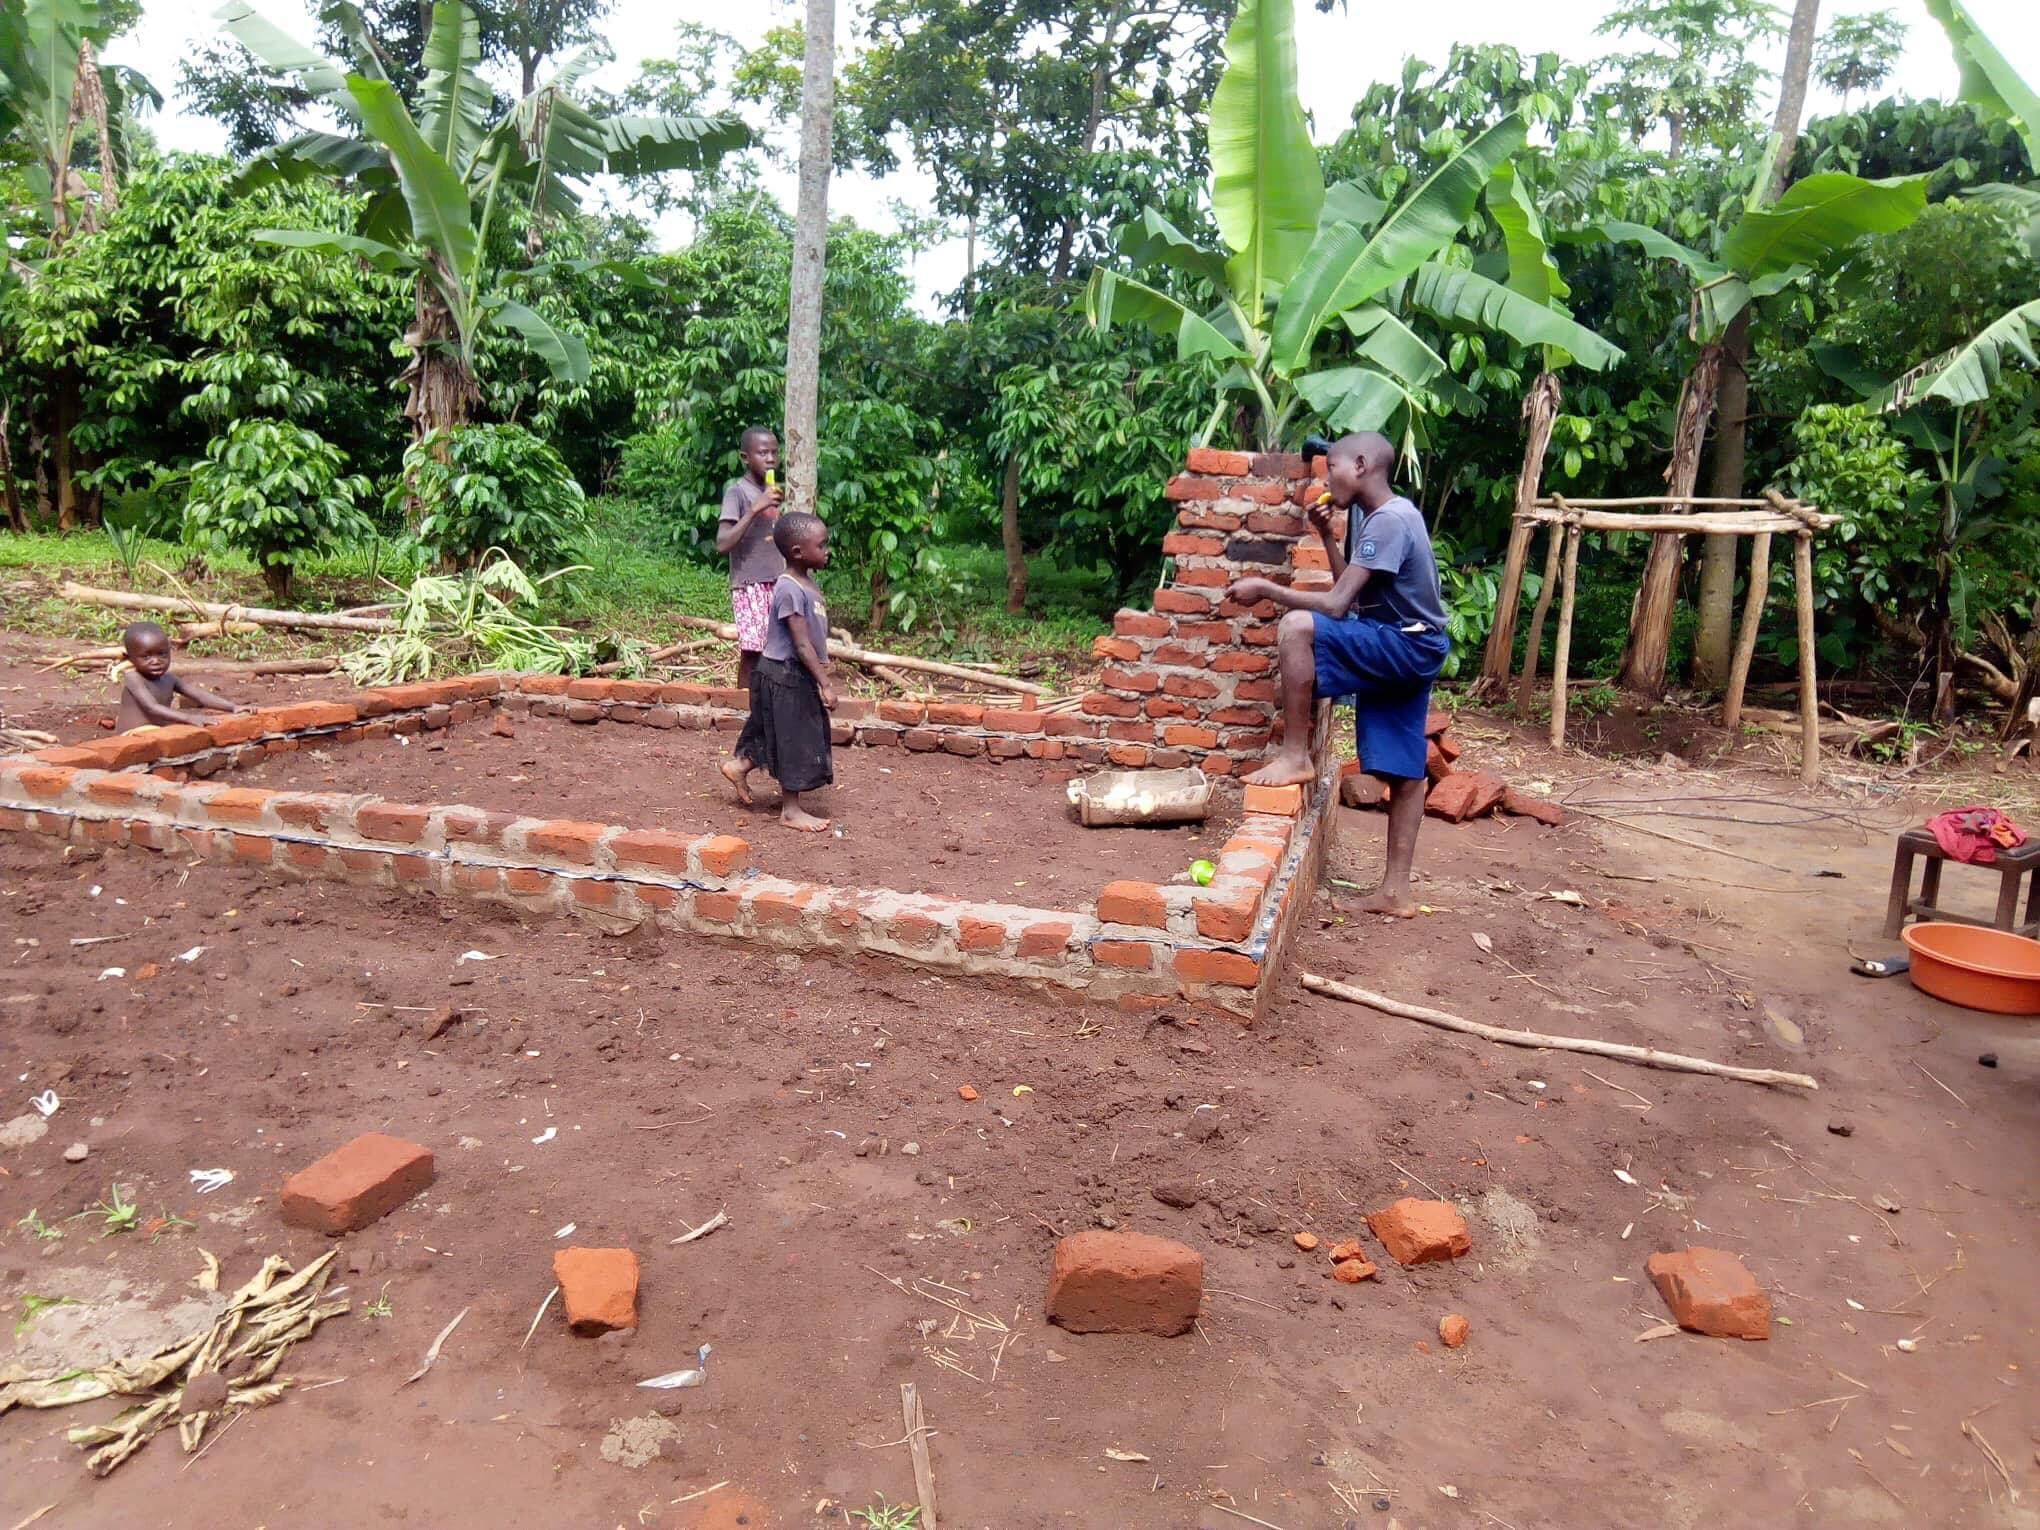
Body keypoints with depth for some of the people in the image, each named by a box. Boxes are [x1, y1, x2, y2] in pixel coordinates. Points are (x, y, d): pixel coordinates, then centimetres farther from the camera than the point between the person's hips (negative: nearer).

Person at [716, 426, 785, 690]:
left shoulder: (771, 492, 14)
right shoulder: (737, 491, -8)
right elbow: (722, 543, -18)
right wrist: (755, 508, -22)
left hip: (776, 585, 7)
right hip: (749, 586, -7)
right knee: (751, 650, -10)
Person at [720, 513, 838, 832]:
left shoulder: (807, 582, 8)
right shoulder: (790, 589, -23)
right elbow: (801, 644, -25)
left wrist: (823, 676, 19)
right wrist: (825, 684, -24)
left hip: (799, 674, 9)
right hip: (784, 674, -9)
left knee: (784, 736, 19)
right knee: (793, 740, 0)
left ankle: (739, 765, 36)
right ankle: (791, 809, 11)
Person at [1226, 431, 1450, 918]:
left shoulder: (1388, 521, -19)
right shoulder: (1368, 514, 12)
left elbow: (1336, 605, -24)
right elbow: (1350, 589, 20)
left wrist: (1265, 589, -16)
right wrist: (1326, 534, 12)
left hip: (1407, 647, -10)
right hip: (1403, 651, 10)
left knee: (1297, 626, -27)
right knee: (1403, 772, 10)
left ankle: (1295, 755, -19)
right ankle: (1395, 890, 15)